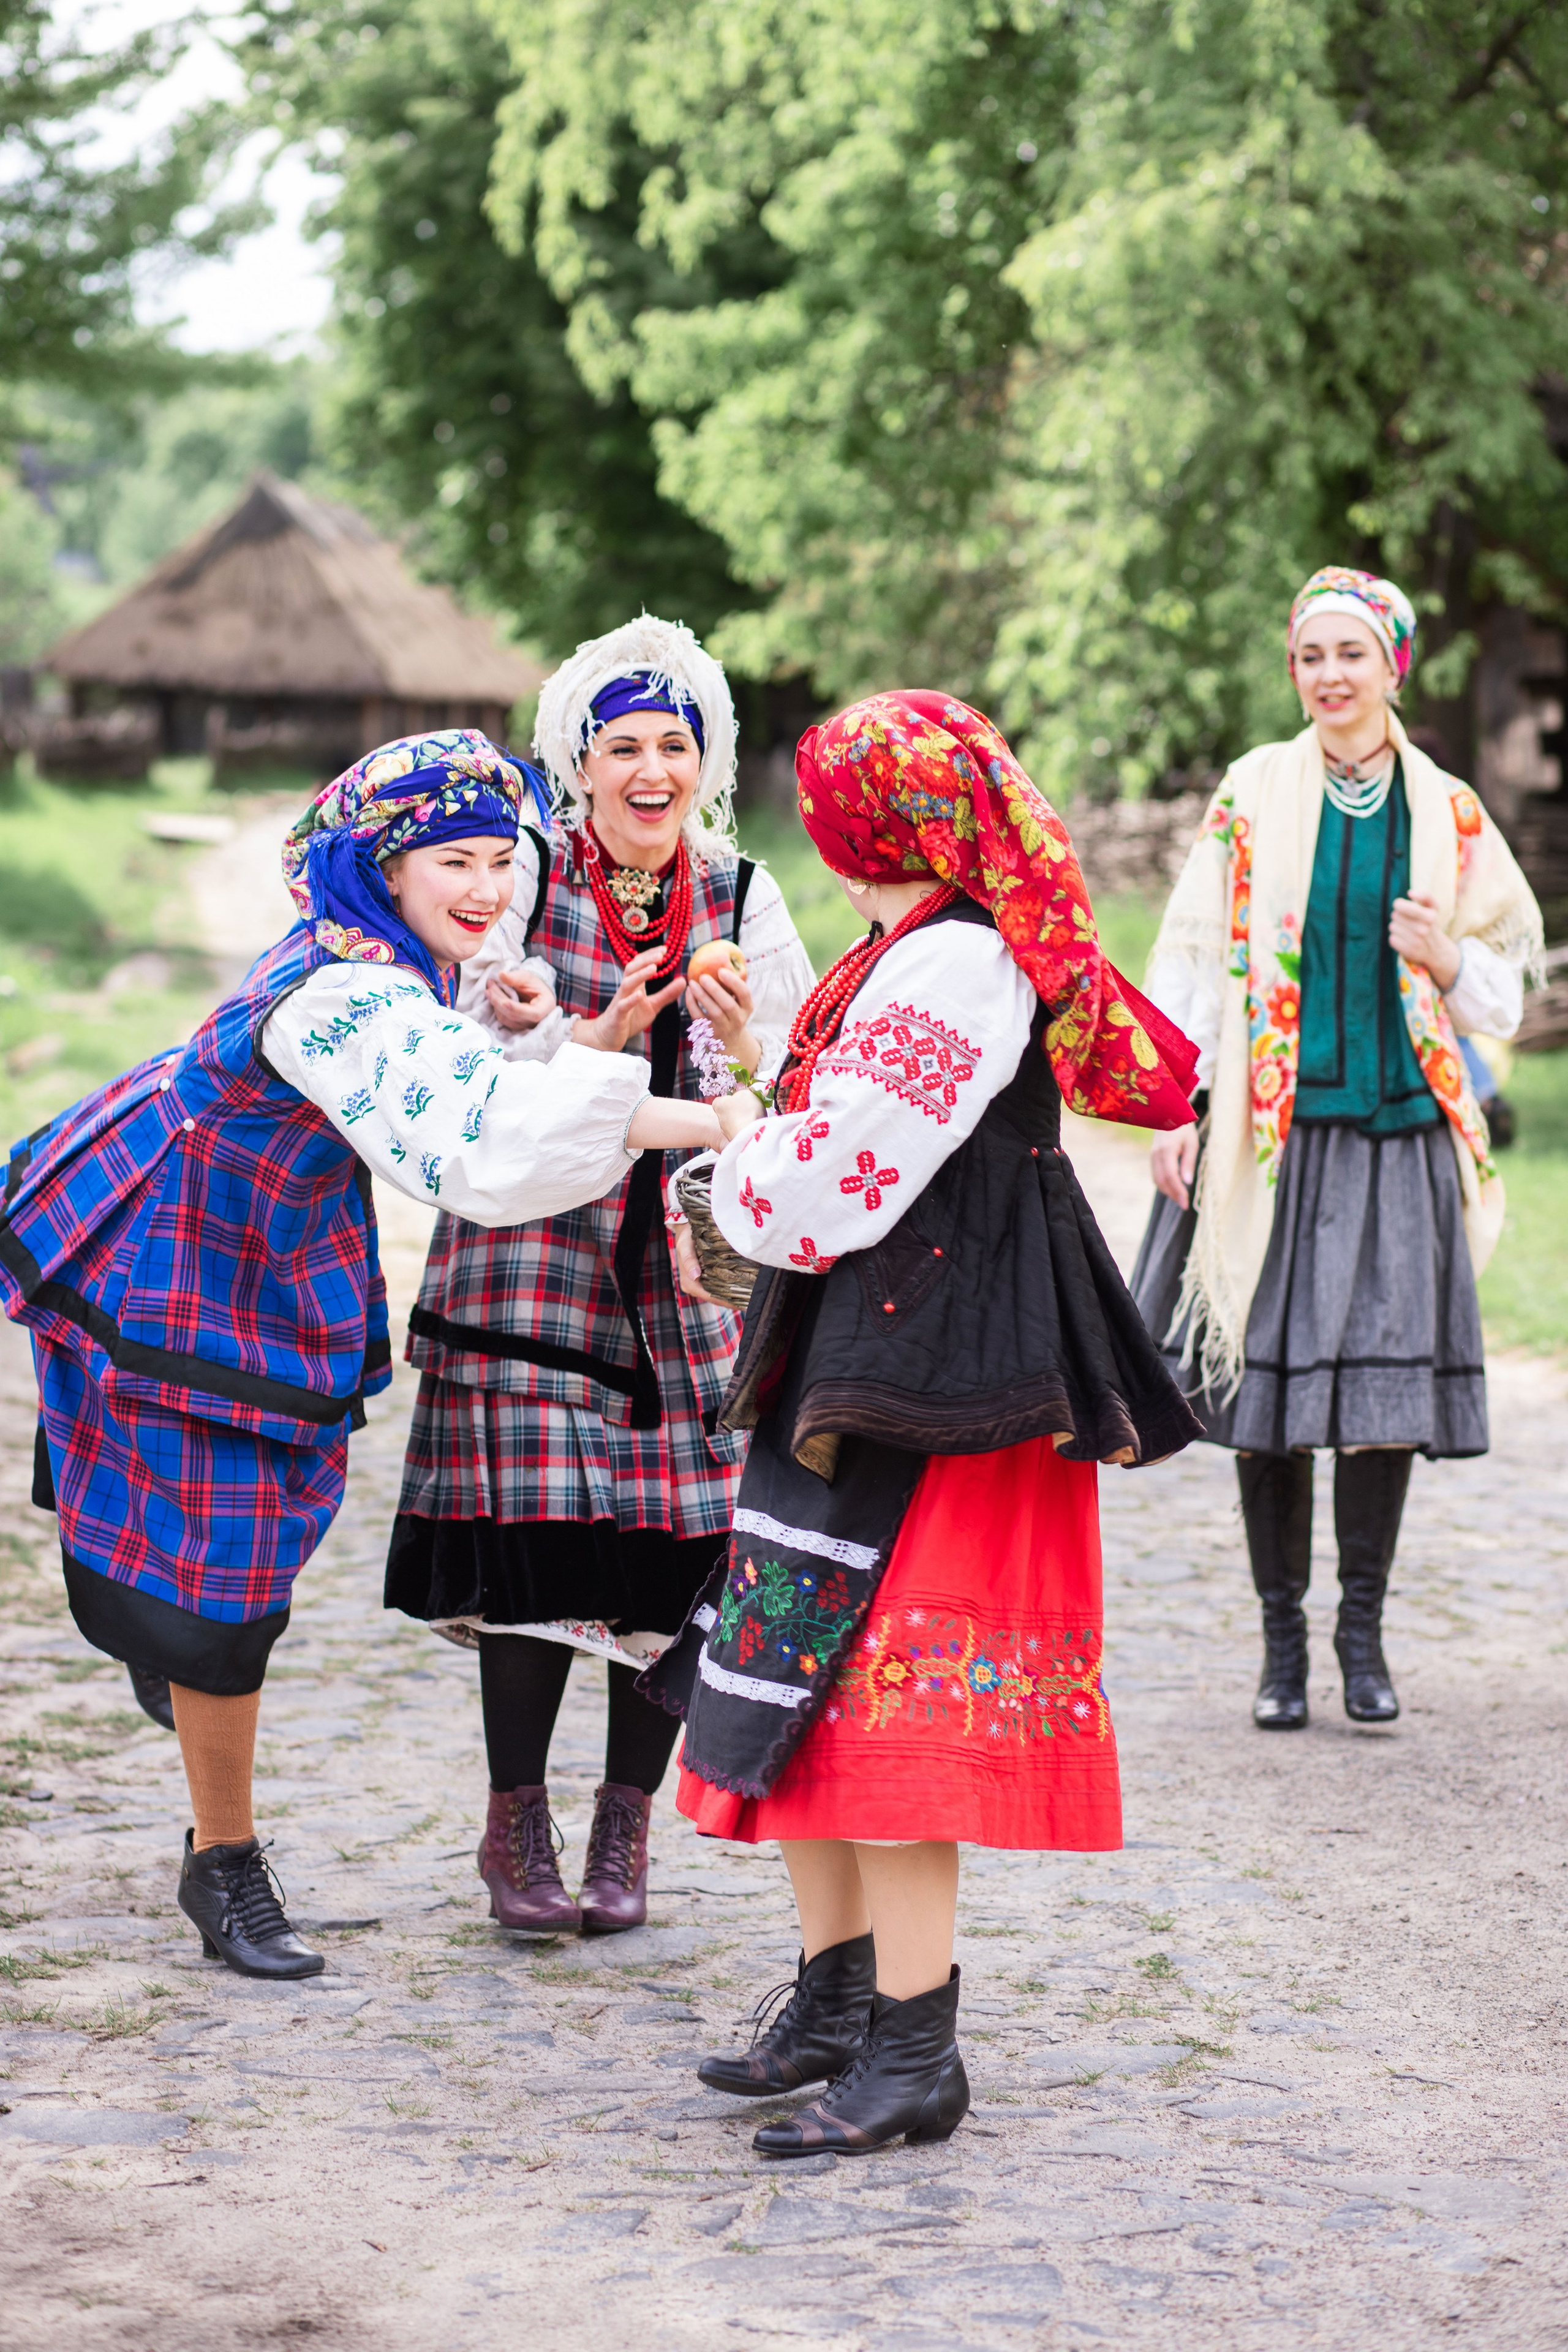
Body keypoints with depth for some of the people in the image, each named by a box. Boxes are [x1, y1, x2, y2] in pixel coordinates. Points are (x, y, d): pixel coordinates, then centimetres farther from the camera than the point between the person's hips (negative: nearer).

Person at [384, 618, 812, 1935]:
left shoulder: (744, 899, 7)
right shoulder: (525, 879, 1)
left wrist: (742, 1045, -19)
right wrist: (599, 1039, -20)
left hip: (690, 1254, 2)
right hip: (533, 1243, -2)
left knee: (675, 1539, -1)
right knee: (537, 1529, -7)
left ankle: (626, 1826, 15)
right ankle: (516, 1825, 9)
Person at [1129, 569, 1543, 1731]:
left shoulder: (1448, 814, 7)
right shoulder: (1254, 793, 3)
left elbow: (1502, 986, 13)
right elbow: (1194, 956, 1)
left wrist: (1445, 958, -9)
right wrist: (1173, 1108, -5)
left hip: (1399, 1130, 1)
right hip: (1268, 1127, -1)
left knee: (1387, 1376, -3)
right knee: (1270, 1371, -2)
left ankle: (1364, 1627, 11)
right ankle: (1283, 1635, 10)